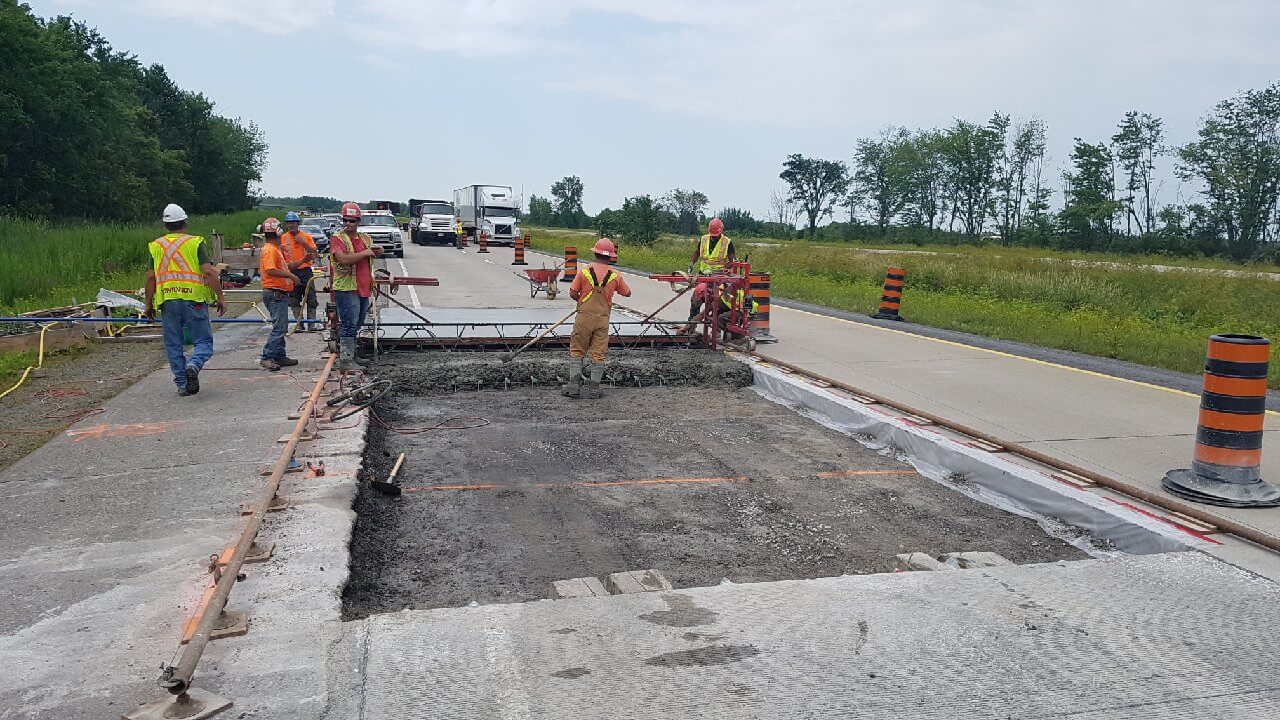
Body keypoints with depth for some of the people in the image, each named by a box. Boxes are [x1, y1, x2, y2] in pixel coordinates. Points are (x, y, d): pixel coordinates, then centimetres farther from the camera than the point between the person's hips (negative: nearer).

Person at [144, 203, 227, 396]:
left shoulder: (156, 246, 9)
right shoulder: (196, 242, 0)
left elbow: (151, 277, 7)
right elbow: (209, 272, -10)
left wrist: (149, 304, 15)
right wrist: (220, 297, -5)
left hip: (168, 302, 3)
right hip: (194, 299, -3)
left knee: (173, 345, 11)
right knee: (203, 341, 5)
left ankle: (182, 384, 12)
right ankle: (193, 365, -23)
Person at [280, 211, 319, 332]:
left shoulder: (306, 236, 5)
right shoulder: (283, 238, 5)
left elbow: (315, 253, -2)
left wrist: (303, 242, -11)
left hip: (306, 271, -1)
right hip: (291, 272, 1)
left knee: (311, 298, -1)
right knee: (294, 300, 3)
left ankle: (311, 324, 6)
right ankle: (299, 324, 10)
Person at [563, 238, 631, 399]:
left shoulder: (584, 272, -6)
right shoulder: (615, 275, -2)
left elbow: (572, 293, -4)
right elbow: (628, 293, 11)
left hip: (584, 317, -1)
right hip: (603, 319, 1)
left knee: (576, 351, 10)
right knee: (598, 354, 7)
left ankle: (574, 385, 3)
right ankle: (594, 388, 9)